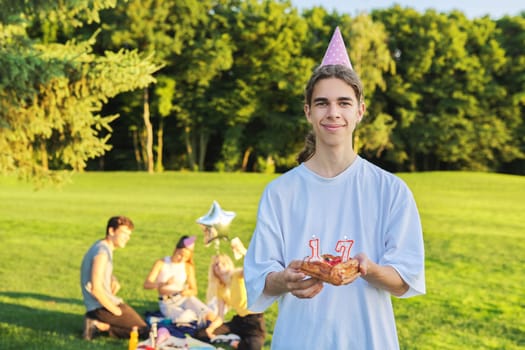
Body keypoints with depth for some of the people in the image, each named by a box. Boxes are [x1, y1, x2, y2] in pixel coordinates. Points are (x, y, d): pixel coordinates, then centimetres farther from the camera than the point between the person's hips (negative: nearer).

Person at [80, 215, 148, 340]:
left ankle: (98, 323, 8)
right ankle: (100, 324, -9)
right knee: (142, 330, -8)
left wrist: (113, 280, 8)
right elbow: (96, 288, -25)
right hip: (101, 307, -10)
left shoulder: (101, 247, 11)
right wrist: (116, 311, -16)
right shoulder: (102, 252, -20)